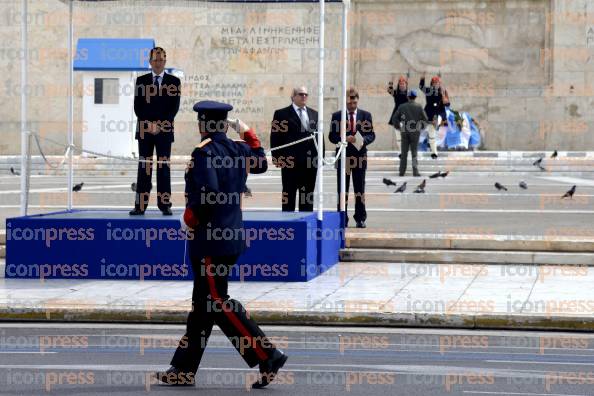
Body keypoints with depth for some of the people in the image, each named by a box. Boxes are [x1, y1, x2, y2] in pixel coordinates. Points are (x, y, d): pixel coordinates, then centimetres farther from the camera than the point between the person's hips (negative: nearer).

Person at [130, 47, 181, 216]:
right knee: (144, 167, 0)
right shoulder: (141, 81, 8)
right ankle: (140, 205, -1)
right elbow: (138, 107, 3)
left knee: (164, 167, -1)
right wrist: (149, 124, -10)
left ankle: (165, 205, 0)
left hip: (164, 130, -1)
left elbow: (174, 107, -2)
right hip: (144, 129, 1)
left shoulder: (174, 81, 4)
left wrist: (159, 125, -12)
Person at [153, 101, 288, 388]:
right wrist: (249, 135, 36)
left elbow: (209, 194, -26)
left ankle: (267, 357, -10)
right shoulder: (238, 150, 8)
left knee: (218, 304, -6)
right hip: (232, 235, 9)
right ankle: (184, 370, 17)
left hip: (210, 240, -9)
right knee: (203, 304, 12)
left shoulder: (203, 152, -15)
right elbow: (261, 164, 29)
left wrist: (190, 219, -11)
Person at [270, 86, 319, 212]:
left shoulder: (314, 114, 14)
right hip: (290, 161, -4)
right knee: (289, 195, 1)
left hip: (311, 161, 4)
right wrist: (276, 158, -10)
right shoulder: (281, 114, 1)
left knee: (308, 196, 7)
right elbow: (275, 137, -2)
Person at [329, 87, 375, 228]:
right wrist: (345, 139, -17)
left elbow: (371, 135, 6)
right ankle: (343, 219, 9)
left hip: (360, 156, 1)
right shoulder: (337, 116, 2)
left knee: (360, 189, 4)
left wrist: (364, 140, -15)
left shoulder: (366, 115, 6)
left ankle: (360, 219, 11)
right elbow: (332, 136, 0)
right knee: (342, 190, 3)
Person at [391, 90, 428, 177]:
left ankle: (402, 171, 8)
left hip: (404, 131, 1)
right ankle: (415, 171, -5)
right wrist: (421, 127, 15)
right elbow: (425, 119, -1)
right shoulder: (418, 107, -2)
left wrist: (399, 127, 14)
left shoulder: (402, 107, 2)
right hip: (415, 131, -1)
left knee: (404, 153, 9)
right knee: (414, 152, 3)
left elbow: (395, 119, 2)